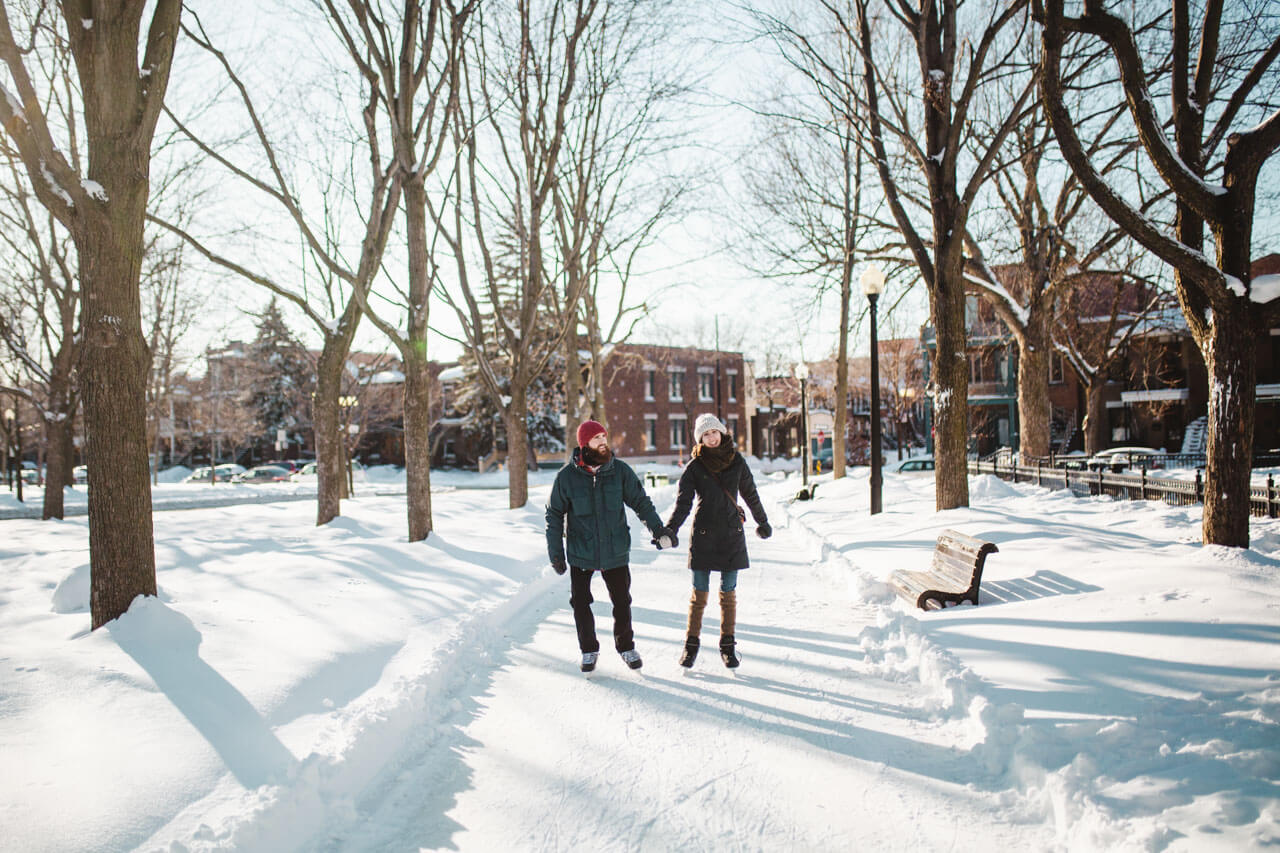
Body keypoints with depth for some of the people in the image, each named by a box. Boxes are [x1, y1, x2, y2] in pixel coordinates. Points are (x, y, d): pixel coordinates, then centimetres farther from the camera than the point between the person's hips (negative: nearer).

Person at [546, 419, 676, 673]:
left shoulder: (620, 470, -4)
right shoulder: (567, 476, -7)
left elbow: (640, 501, 4)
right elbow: (554, 515, 1)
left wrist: (658, 528, -9)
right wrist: (555, 552, -1)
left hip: (616, 552, 1)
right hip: (581, 554, -1)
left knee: (622, 602, 9)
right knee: (580, 603, 5)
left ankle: (626, 646, 31)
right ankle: (589, 649, 26)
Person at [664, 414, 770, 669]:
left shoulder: (736, 461, 4)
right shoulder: (694, 467, -2)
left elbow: (750, 494, 16)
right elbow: (683, 502, -9)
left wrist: (762, 521, 26)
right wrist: (670, 529, -24)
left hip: (732, 535, 2)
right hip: (703, 535, -1)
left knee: (728, 592, 6)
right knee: (699, 592, 2)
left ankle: (728, 645, 17)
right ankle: (691, 643, 16)